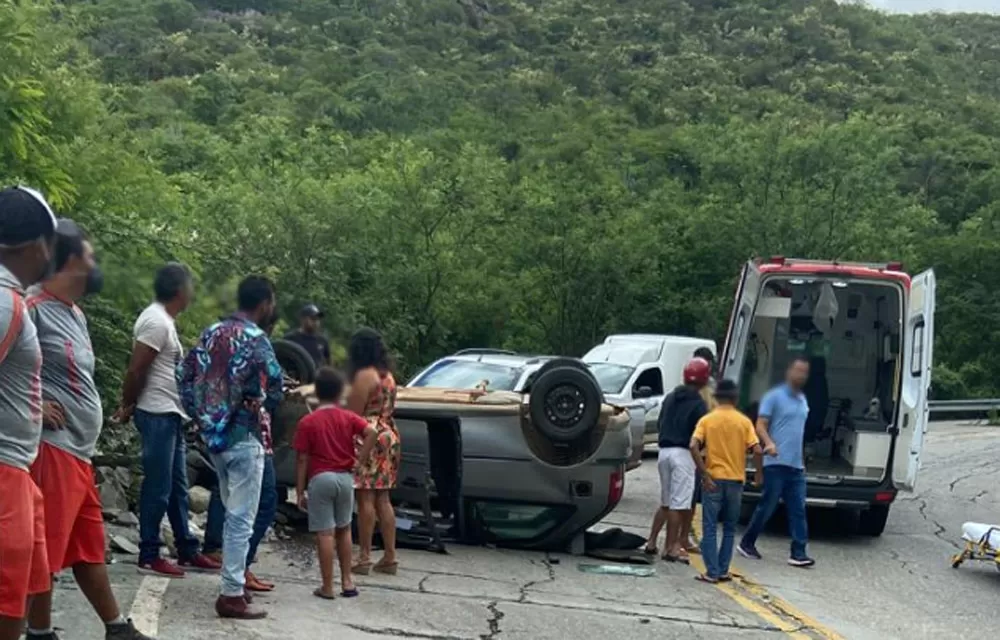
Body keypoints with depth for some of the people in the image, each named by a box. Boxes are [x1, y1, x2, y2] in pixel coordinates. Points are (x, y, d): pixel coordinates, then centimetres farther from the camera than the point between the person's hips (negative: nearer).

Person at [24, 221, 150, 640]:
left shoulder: (76, 314, 19)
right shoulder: (34, 309, -12)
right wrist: (32, 404, -20)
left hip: (79, 451, 10)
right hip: (52, 448, -10)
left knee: (88, 548, 17)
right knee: (46, 551, -6)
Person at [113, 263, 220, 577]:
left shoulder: (164, 320, 16)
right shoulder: (156, 321, -17)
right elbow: (136, 370, -18)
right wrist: (127, 407, -7)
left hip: (170, 415, 10)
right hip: (157, 415, -10)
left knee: (177, 488, 13)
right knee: (158, 488, -6)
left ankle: (187, 552, 19)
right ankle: (148, 556, 0)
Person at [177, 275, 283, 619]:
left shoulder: (212, 333, 9)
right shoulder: (255, 339, -14)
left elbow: (184, 376, 11)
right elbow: (274, 388, -22)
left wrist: (201, 417, 12)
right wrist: (261, 409, -2)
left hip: (214, 434, 8)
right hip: (244, 437, -8)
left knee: (233, 513, 20)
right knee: (241, 519, -3)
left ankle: (235, 579, 28)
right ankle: (232, 595, -1)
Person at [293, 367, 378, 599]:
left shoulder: (307, 422, -2)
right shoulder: (349, 418, 4)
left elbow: (302, 460, -4)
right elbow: (371, 433, -14)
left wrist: (300, 491, 1)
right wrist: (359, 461, -6)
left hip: (320, 478, -3)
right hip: (345, 477, 3)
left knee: (325, 533, -2)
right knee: (343, 530, 17)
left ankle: (327, 587, 0)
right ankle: (347, 581, 18)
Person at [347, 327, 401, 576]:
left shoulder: (364, 375, -11)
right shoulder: (388, 375, 15)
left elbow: (354, 414, -14)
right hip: (389, 436, 8)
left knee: (366, 499, -6)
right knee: (383, 499, 11)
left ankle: (364, 558, -5)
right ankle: (390, 557, 11)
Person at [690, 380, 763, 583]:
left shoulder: (707, 420, -1)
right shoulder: (744, 422, 0)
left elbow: (694, 447, -14)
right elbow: (757, 450, -8)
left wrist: (704, 475, -11)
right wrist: (758, 474, 7)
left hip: (713, 480, -1)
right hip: (735, 480, 1)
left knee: (710, 528, 4)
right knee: (729, 529, 14)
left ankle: (712, 572, -1)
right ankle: (723, 571, 13)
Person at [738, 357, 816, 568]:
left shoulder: (803, 400, 18)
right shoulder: (774, 396, -4)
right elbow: (760, 426, -10)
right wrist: (769, 443, -28)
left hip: (796, 465, 7)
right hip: (776, 463, -7)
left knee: (798, 510, -1)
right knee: (767, 507, -1)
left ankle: (798, 553, -3)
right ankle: (747, 543, 14)